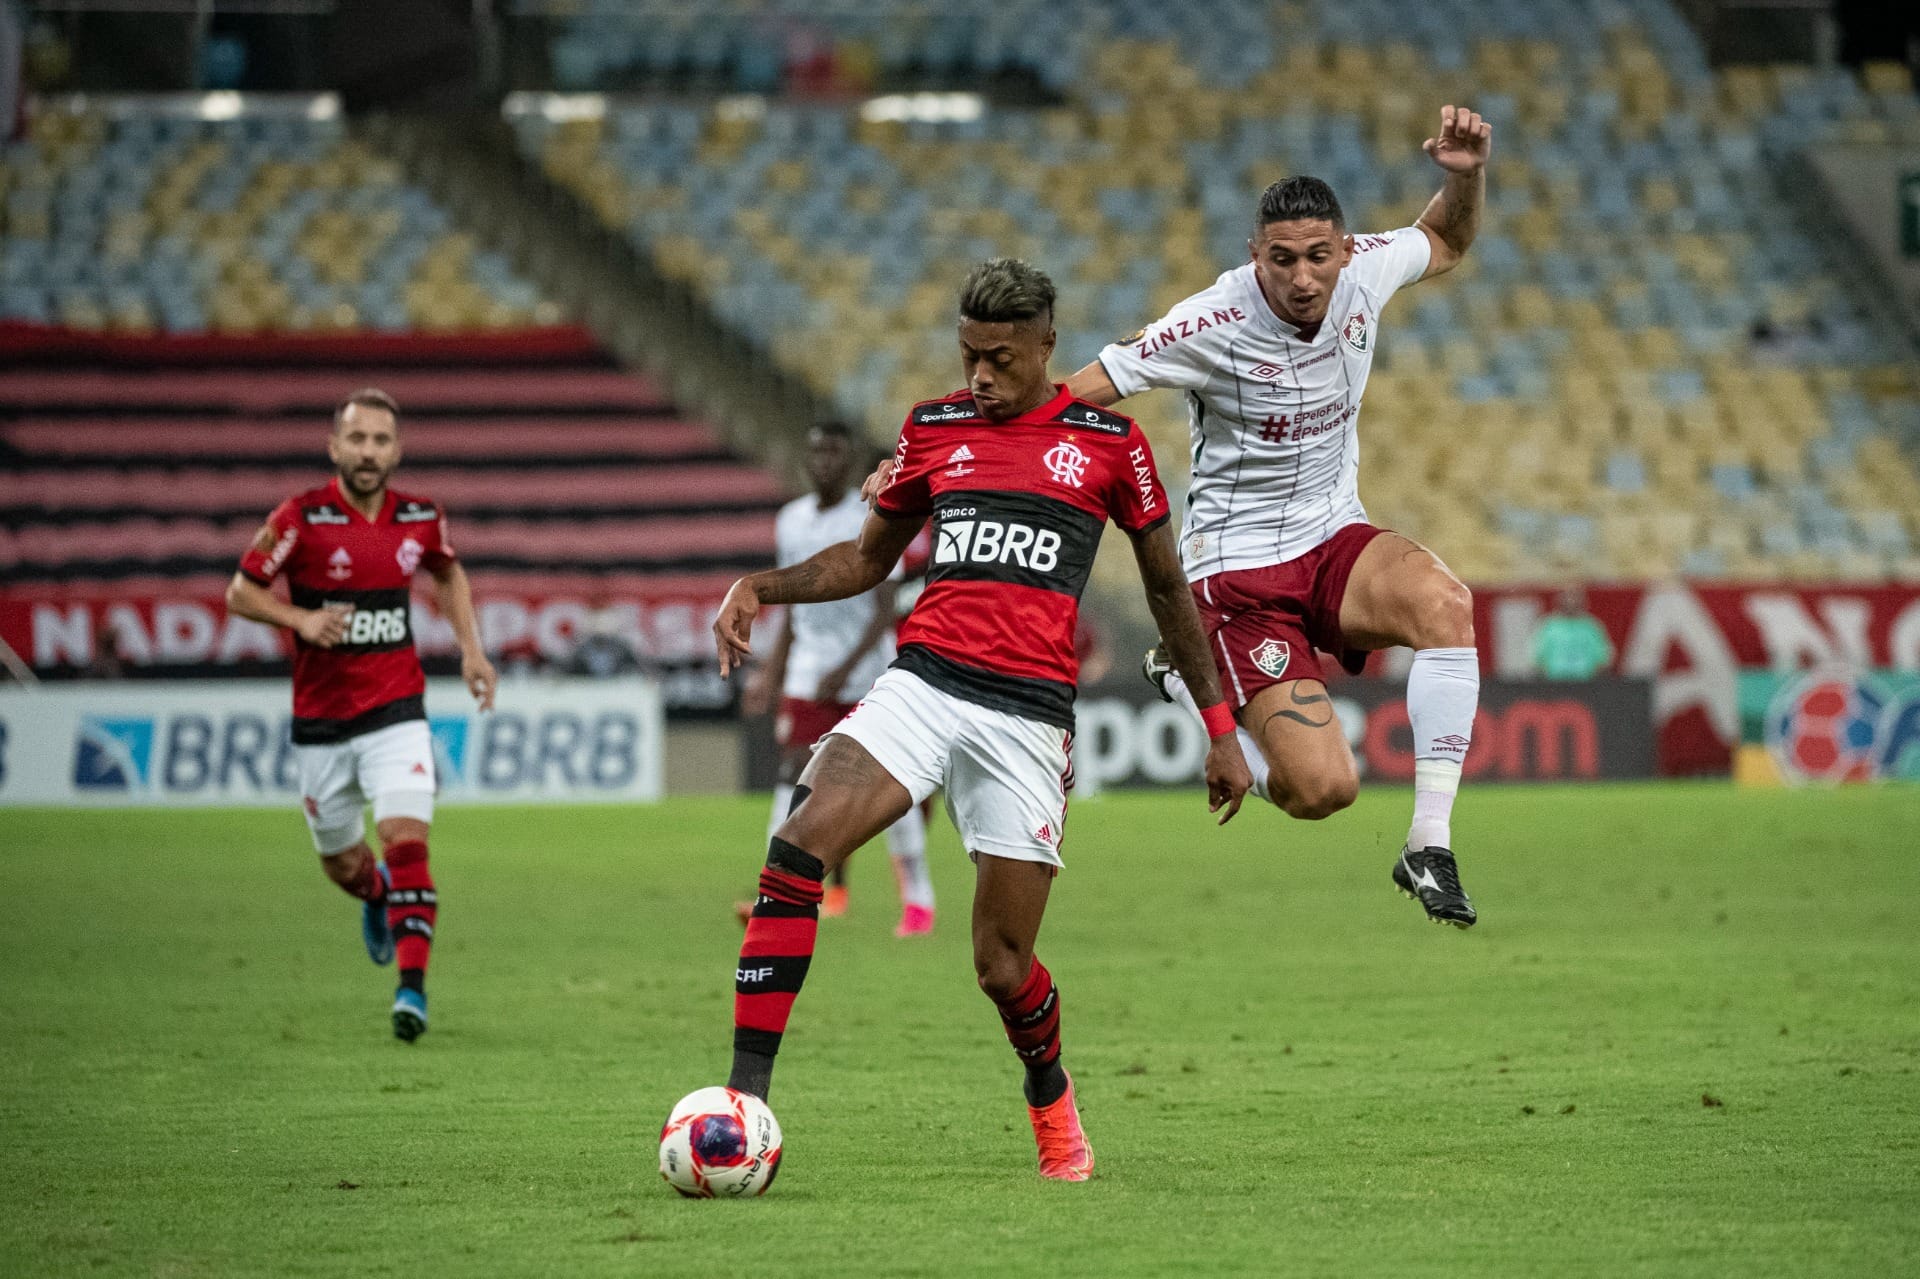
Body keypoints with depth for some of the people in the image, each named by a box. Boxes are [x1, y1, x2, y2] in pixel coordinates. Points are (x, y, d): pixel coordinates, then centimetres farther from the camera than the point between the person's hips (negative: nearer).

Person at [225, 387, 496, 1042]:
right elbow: (241, 593, -4)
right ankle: (378, 899, 48)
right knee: (343, 865, 11)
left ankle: (412, 987, -18)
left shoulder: (421, 519, 0)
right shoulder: (302, 517, -10)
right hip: (321, 722, 0)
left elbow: (449, 574, 22)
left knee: (406, 840, -19)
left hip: (395, 713, 0)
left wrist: (471, 648, 11)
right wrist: (302, 619, -21)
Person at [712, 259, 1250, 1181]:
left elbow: (1167, 585, 14)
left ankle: (1051, 1100, 32)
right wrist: (761, 586, 6)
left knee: (1003, 967, -1)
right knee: (795, 854, -24)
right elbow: (869, 557, 24)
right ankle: (744, 1098, -24)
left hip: (1029, 712, -2)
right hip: (923, 683, 2)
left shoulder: (1108, 440, 5)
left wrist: (1219, 728, 13)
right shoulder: (932, 428, 12)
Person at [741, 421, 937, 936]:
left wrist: (846, 669, -22)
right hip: (808, 675, 4)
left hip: (870, 676, -4)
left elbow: (885, 612, -13)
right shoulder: (791, 521, 10)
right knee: (794, 778, -8)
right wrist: (770, 675, 14)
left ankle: (918, 901, 10)